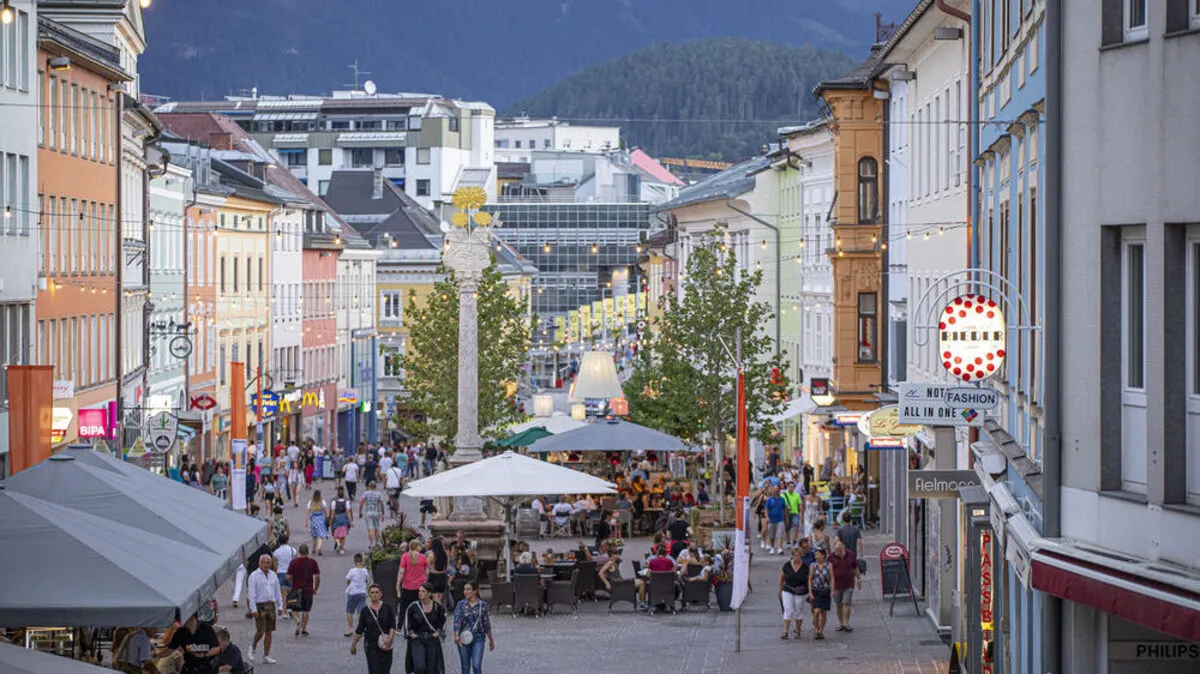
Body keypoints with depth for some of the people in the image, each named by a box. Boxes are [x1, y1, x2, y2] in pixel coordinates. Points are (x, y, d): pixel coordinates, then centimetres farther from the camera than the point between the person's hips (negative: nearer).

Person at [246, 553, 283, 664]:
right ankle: (253, 647, 20)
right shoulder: (254, 576, -6)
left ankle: (266, 656, 9)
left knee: (269, 632, 4)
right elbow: (252, 593, -10)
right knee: (261, 631, -9)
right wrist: (253, 609, -16)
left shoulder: (273, 575, 10)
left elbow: (277, 592, 15)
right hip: (259, 606, -5)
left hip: (271, 605, 5)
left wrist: (280, 606, 10)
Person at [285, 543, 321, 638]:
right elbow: (317, 577, -5)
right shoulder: (313, 562, -5)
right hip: (308, 590, 1)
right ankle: (304, 629, 12)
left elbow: (288, 577, -8)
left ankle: (298, 621, -16)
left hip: (296, 590, -1)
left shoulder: (294, 562, -7)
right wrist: (316, 588, 8)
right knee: (306, 610, 13)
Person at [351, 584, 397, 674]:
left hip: (385, 646, 1)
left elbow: (393, 626, -1)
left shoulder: (387, 608, 1)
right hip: (371, 645, -1)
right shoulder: (365, 610, 1)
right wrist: (353, 645, 11)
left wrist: (390, 638, -17)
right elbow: (359, 630, 8)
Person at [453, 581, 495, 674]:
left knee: (476, 666, -13)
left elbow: (486, 623, 8)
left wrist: (491, 639, 15)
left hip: (478, 638, -1)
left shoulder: (482, 605, 0)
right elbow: (457, 620, -13)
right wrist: (456, 636, -30)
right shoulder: (461, 604, -2)